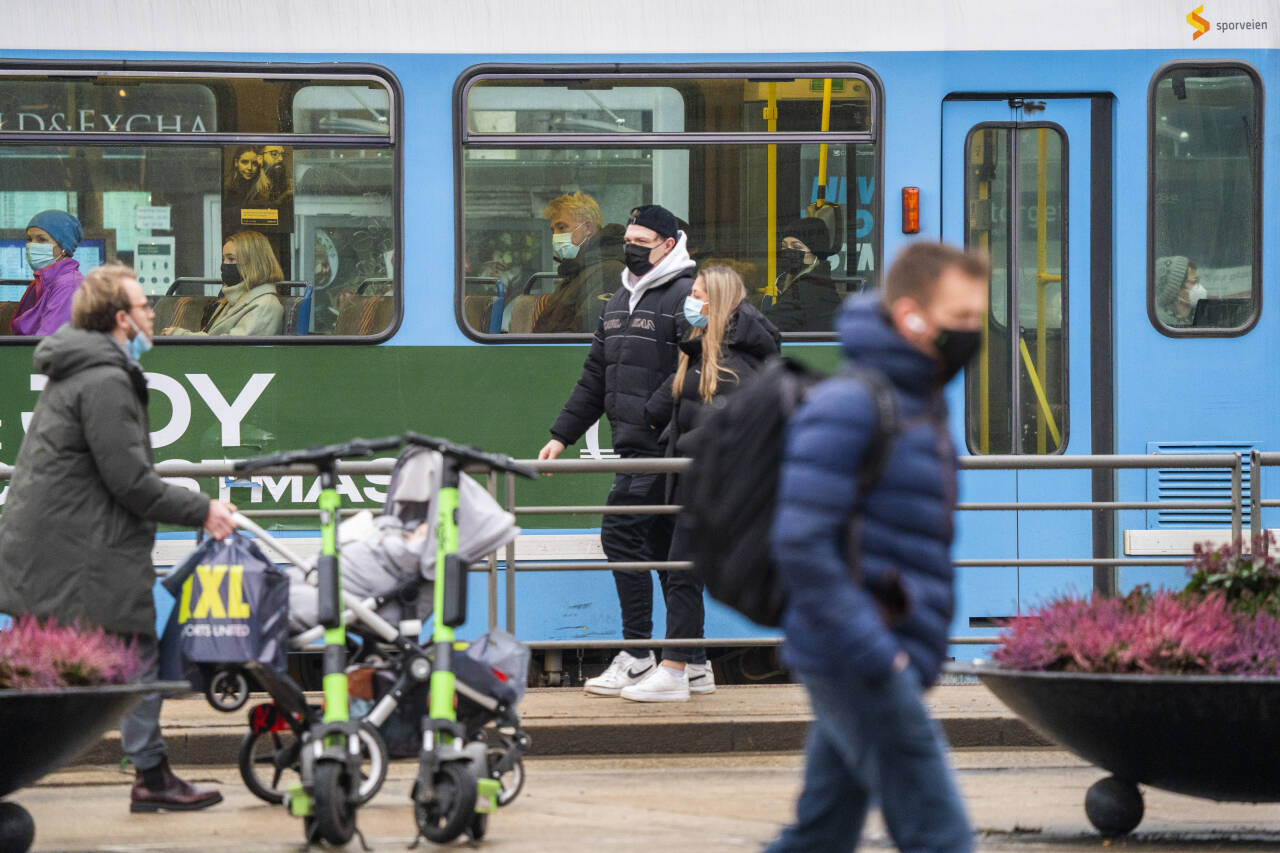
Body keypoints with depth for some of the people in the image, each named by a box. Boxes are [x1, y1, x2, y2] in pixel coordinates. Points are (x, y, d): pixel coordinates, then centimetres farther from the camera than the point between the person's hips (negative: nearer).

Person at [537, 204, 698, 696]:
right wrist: (562, 435, 23)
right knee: (663, 545, 10)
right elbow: (596, 377, 26)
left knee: (623, 534, -13)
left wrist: (654, 415, -26)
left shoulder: (685, 297, -9)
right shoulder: (620, 301, 20)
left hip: (661, 447, -9)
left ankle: (637, 655, -10)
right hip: (635, 447, 9)